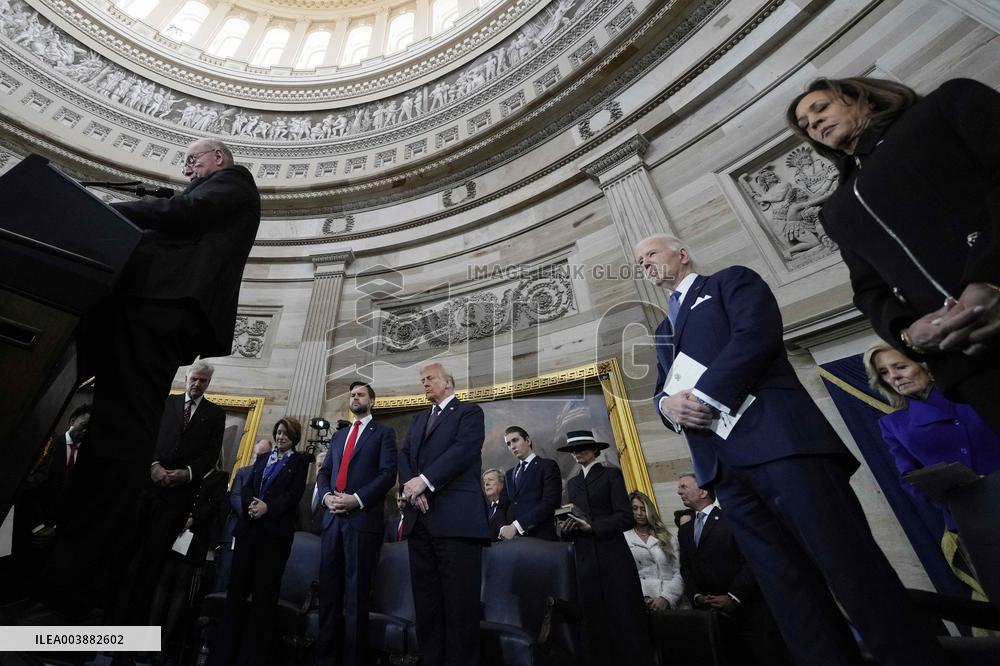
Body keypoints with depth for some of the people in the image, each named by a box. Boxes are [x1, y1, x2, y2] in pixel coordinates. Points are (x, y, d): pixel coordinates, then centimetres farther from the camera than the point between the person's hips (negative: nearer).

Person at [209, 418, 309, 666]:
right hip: (249, 527, 4)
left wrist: (267, 507, -18)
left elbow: (294, 494, -7)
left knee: (264, 592, 3)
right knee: (237, 586, 5)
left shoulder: (300, 461, 2)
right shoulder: (262, 458, 17)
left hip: (275, 531, -4)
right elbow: (246, 486, 9)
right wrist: (251, 504, -11)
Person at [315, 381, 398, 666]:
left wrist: (357, 499, -17)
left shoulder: (383, 432, 1)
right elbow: (324, 471, 15)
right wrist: (326, 495, -5)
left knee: (356, 593, 4)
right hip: (333, 518, 5)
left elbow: (388, 473, -9)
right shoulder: (339, 435, 20)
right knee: (329, 590, 11)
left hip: (363, 518, -5)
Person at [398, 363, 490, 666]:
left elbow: (464, 450, -13)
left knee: (459, 600, -1)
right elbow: (404, 455, 13)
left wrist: (425, 480, -16)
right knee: (426, 599, 12)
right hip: (419, 518, 6)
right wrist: (411, 485, -6)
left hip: (455, 518, -6)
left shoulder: (469, 412, 2)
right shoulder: (418, 419, 23)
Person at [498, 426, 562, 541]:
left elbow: (550, 503, -12)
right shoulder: (509, 474, 18)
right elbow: (503, 506, 15)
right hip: (512, 537, 5)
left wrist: (516, 526, -16)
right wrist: (503, 528, -6)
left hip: (540, 537, -4)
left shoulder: (548, 466, -1)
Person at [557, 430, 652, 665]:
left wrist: (592, 526, -18)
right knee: (595, 621, 7)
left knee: (625, 619, 0)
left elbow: (625, 517, -8)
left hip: (613, 557, -4)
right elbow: (573, 520, 15)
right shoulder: (572, 483, 17)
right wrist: (566, 528, -7)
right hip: (585, 560, 5)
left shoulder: (612, 474, 1)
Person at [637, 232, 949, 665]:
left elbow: (756, 333, -8)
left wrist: (703, 395, -14)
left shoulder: (731, 280, 12)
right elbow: (660, 390, 21)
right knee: (785, 584, 5)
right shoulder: (663, 331, 28)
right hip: (724, 464, 6)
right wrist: (667, 402, -4)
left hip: (775, 435, -5)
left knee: (849, 562, -5)